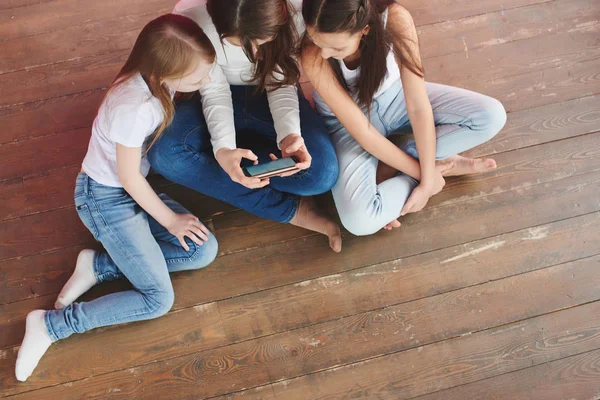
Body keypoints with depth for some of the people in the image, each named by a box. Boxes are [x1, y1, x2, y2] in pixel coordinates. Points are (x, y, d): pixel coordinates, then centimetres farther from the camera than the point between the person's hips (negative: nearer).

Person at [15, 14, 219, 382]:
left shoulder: (159, 77, -10)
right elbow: (129, 178, -20)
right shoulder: (134, 108, -32)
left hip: (136, 188, 8)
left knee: (205, 250, -5)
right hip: (107, 197, -8)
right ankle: (51, 325, 0)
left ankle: (99, 267, 2)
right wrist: (170, 220, -8)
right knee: (159, 300, -10)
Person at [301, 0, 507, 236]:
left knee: (491, 116, -15)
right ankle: (443, 163, -5)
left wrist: (428, 179, -24)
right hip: (346, 120, -3)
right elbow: (362, 132, -27)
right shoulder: (312, 55, -33)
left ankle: (387, 169, -11)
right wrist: (421, 173, -20)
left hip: (395, 97, 3)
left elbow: (418, 108, -26)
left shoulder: (395, 19, -30)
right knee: (360, 221, -28)